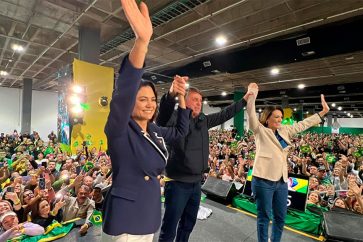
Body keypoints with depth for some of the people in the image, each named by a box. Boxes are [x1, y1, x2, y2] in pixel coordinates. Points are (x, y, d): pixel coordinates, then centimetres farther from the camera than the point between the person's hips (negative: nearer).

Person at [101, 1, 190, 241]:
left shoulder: (155, 132, 0)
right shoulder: (120, 132, -19)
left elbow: (181, 130, 15)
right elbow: (123, 94, -37)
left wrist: (181, 97, 7)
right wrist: (142, 40, -47)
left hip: (149, 216, 7)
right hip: (124, 221, -7)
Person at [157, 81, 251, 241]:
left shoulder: (203, 120, 7)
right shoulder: (175, 118, -15)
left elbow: (224, 114, 17)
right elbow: (163, 117, -37)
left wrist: (244, 100, 19)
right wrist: (172, 94, -57)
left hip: (196, 183, 7)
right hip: (178, 183, -7)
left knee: (188, 225, 25)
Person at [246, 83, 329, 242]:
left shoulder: (284, 131, 12)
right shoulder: (260, 131, -6)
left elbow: (303, 124, 20)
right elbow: (251, 116, -20)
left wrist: (323, 112, 21)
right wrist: (251, 96, -32)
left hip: (282, 181, 7)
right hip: (263, 180, -6)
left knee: (280, 217, 19)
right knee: (264, 217, 7)